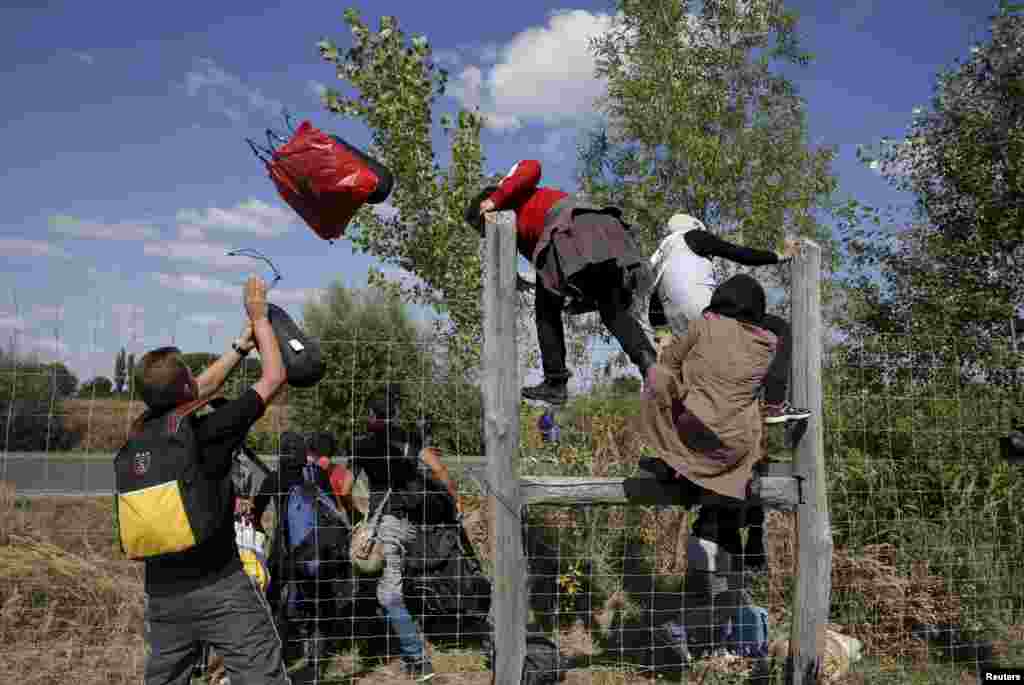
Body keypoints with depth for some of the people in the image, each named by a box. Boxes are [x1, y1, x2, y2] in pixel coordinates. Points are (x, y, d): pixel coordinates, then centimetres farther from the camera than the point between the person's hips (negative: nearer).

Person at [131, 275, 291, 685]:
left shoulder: (140, 435, 3)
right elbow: (274, 378, -4)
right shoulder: (209, 433, -15)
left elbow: (207, 386, 19)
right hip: (221, 588, -7)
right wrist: (259, 318, 7)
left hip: (162, 593, 7)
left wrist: (244, 341, 24)